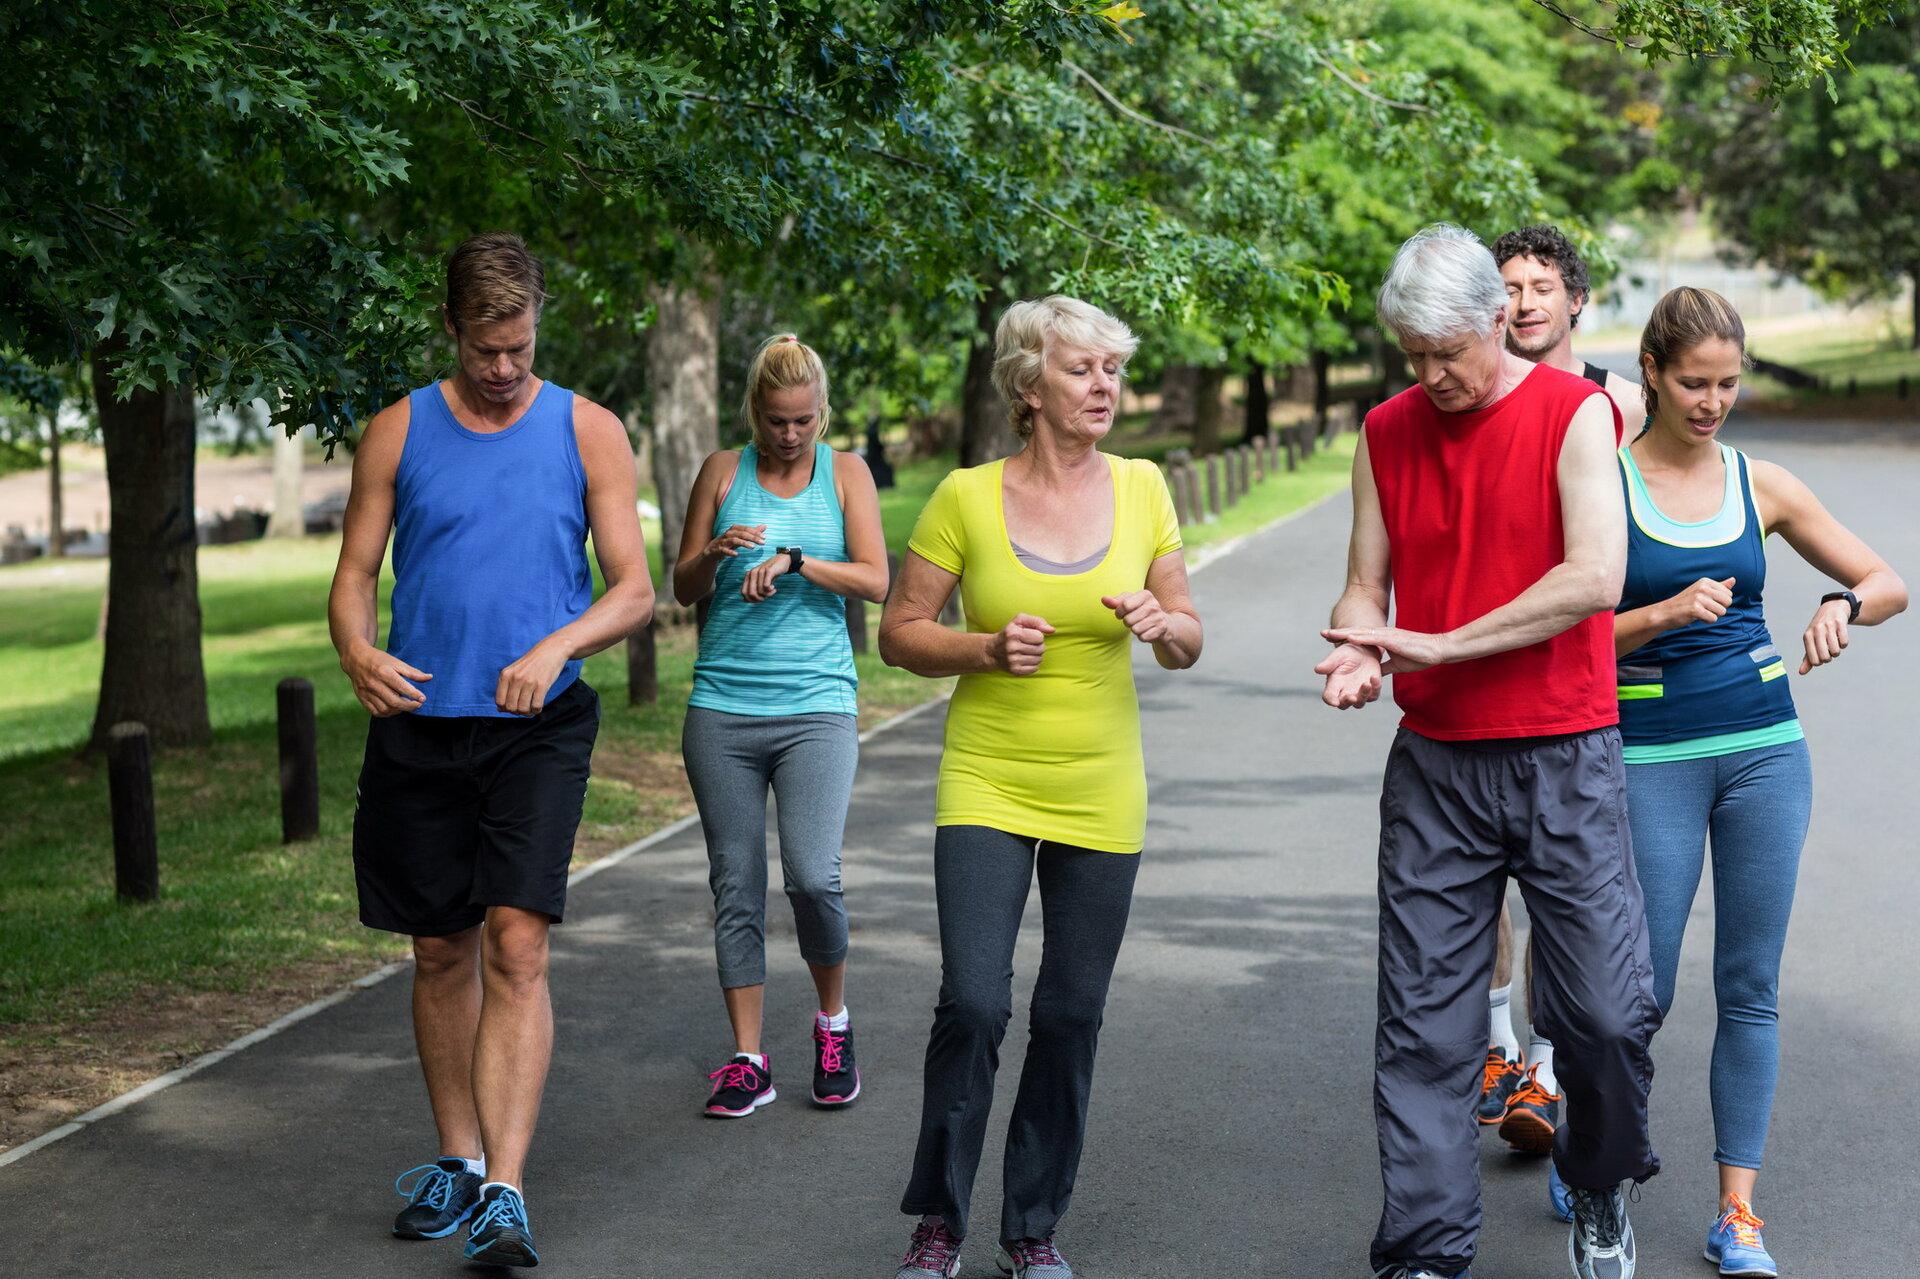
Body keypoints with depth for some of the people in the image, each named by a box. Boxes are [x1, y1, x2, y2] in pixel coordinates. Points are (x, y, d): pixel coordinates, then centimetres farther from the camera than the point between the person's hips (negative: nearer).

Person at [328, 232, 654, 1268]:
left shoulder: (587, 432, 3)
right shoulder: (398, 432, 6)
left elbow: (634, 589, 1)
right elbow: (354, 575, 6)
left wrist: (557, 646, -19)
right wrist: (357, 651, -17)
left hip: (537, 727, -2)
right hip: (419, 725, 2)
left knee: (516, 944, -13)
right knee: (442, 950, 10)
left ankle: (504, 1192, -14)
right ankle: (458, 1158, 26)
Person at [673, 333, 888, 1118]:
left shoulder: (845, 473, 7)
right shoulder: (723, 472, 8)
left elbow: (875, 581, -2)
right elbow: (683, 589, 10)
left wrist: (793, 561, -15)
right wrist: (717, 552, -11)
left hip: (816, 706, -1)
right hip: (722, 708, 2)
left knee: (813, 876, -14)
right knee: (736, 885, 2)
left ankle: (832, 1022, 12)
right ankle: (748, 1060, 10)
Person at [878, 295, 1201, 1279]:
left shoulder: (1140, 489, 2)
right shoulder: (966, 497, -5)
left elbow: (1187, 644, 7)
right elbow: (899, 633, 1)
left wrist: (1163, 626, -15)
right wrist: (987, 648, -16)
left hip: (1100, 795, 2)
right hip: (987, 786, -2)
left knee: (1071, 1015, 5)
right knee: (972, 1004, -12)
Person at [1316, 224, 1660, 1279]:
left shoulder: (1573, 412, -4)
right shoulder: (1386, 434, 9)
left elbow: (1593, 579, -14)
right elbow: (1366, 586, 11)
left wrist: (1438, 645, -16)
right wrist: (1355, 653, -13)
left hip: (1564, 758, -3)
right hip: (1434, 764, 3)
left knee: (1607, 1012, -3)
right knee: (1423, 1024, -1)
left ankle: (1599, 1191, 25)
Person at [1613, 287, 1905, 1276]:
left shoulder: (1762, 485, 5)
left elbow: (1890, 584, 9)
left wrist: (1842, 605, -13)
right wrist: (1666, 615, -21)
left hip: (1764, 749, 3)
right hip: (1652, 757, -3)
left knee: (1750, 987, 4)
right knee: (1642, 990, 1)